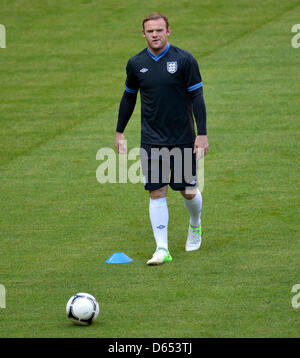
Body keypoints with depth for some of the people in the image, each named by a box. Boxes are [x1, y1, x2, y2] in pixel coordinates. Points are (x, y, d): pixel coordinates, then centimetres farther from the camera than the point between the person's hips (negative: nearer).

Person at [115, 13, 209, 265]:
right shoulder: (136, 64, 2)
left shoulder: (184, 60, -7)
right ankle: (162, 249, -5)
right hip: (151, 140, 2)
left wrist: (202, 133, -11)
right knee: (157, 193, -5)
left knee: (189, 191, 5)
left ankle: (195, 226, 37)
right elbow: (129, 97, 16)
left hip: (183, 139, -2)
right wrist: (120, 131, 17)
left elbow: (197, 97, -6)